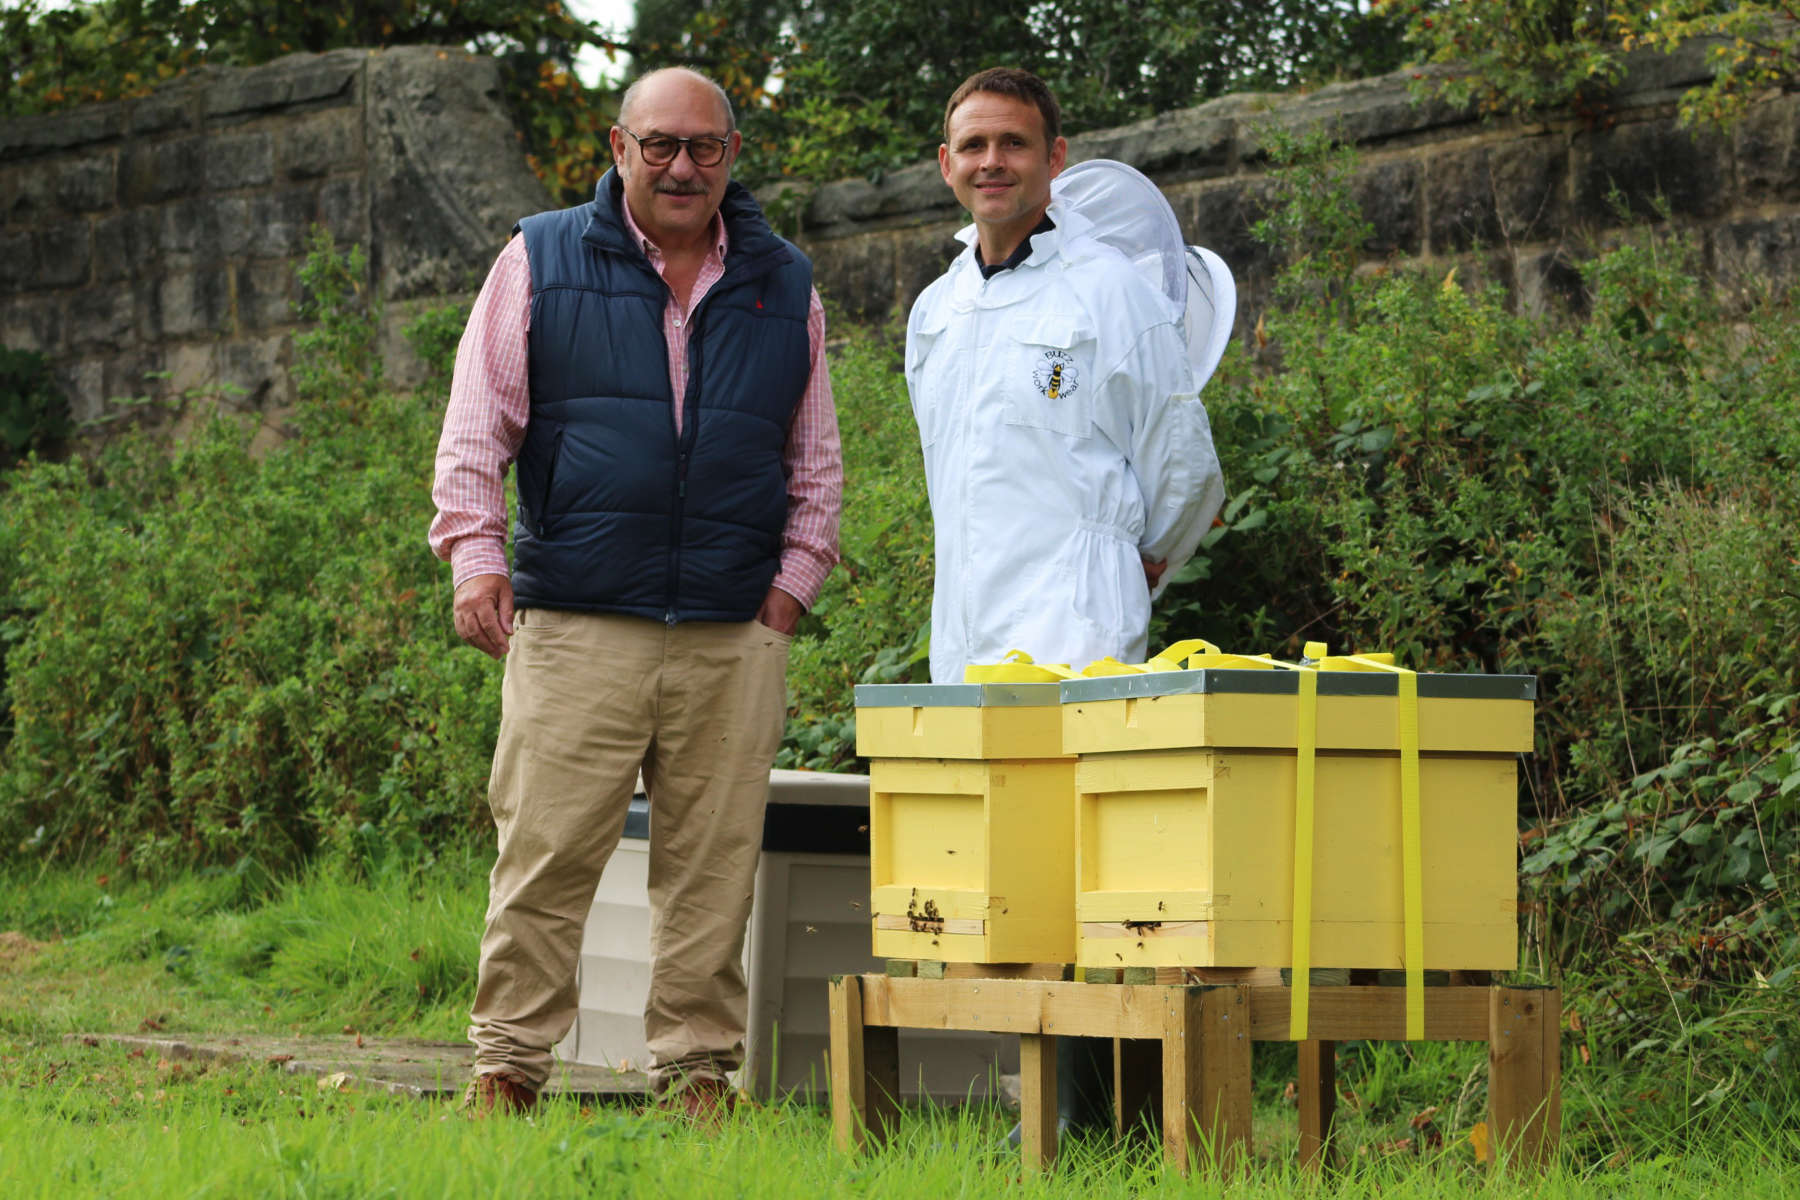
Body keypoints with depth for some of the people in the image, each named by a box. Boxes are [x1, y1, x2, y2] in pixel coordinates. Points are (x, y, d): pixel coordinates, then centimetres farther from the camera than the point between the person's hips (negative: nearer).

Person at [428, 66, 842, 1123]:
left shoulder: (784, 287, 14)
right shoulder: (542, 263, 7)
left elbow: (816, 460, 19)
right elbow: (476, 430, 5)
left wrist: (793, 583, 9)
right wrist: (477, 555, -6)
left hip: (735, 638, 2)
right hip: (577, 629, -2)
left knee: (714, 867, 3)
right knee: (546, 856, -5)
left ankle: (700, 1069, 11)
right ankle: (509, 1067, 3)